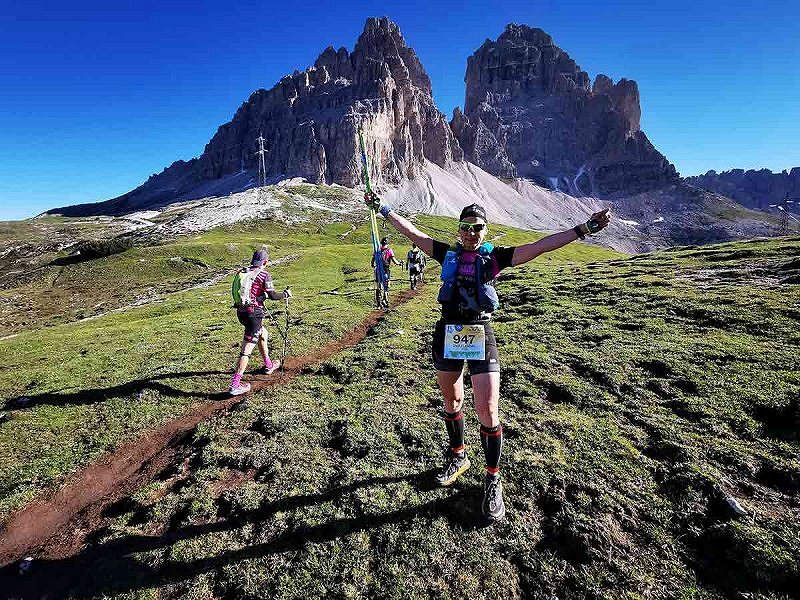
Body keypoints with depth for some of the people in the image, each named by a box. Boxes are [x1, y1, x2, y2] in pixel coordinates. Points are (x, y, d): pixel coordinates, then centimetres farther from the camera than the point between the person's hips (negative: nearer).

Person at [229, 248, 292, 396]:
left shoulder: (241, 272, 13)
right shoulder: (264, 274, -6)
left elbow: (236, 292, 20)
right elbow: (272, 295, -11)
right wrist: (286, 294, 7)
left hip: (241, 312, 8)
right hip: (253, 313, -8)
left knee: (263, 334, 28)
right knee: (247, 349, -3)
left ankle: (268, 366, 42)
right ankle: (235, 385, -2)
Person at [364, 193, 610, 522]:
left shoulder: (495, 256, 3)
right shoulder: (448, 253, 8)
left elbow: (540, 246, -3)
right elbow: (411, 232, 12)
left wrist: (584, 229, -8)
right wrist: (383, 208, 15)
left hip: (480, 336, -2)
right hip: (447, 334, 3)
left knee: (488, 414, -4)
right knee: (451, 401, 17)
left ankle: (493, 480, 18)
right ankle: (458, 457, 41)